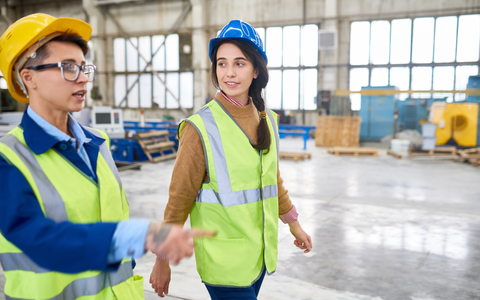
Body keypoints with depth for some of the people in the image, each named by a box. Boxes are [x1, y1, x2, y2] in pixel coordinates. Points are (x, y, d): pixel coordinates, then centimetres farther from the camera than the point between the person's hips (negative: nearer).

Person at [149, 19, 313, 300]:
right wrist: (163, 260, -6)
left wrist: (294, 224, 20)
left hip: (259, 253, 5)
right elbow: (179, 199, -11)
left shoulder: (267, 120, 2)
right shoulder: (200, 129, -15)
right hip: (223, 262, -5)